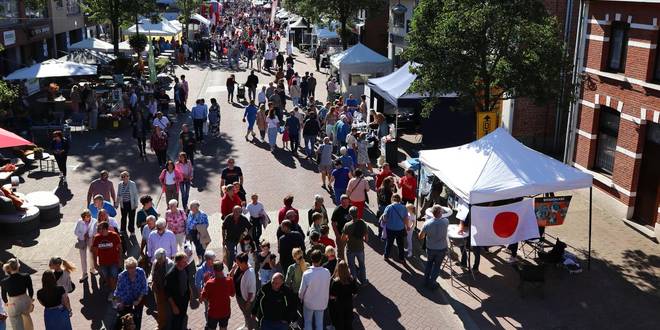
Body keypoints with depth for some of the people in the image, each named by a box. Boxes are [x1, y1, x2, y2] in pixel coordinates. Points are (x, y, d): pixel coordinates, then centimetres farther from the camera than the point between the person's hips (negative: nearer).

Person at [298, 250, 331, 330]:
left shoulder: (307, 274, -26)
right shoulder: (327, 272, -20)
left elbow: (302, 289, -14)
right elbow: (328, 287, -7)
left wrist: (300, 297, 8)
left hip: (309, 302, -2)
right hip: (321, 302, 2)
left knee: (308, 322, 19)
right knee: (319, 323, 18)